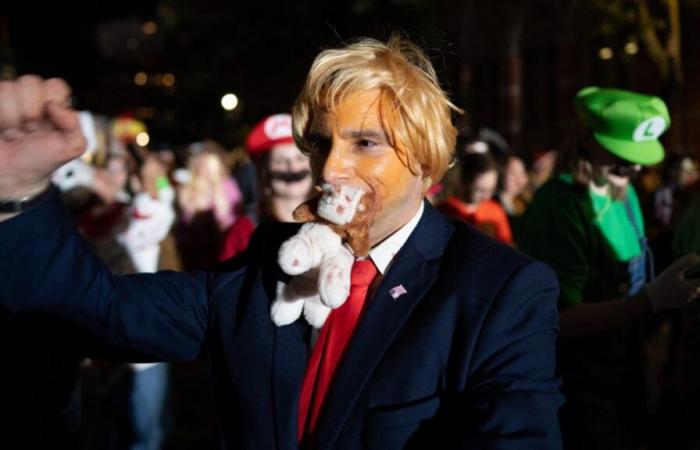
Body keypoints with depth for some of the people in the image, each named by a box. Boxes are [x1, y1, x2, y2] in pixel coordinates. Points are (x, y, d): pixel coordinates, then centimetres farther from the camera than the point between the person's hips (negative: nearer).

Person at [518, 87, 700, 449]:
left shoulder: (623, 193, 4)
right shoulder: (557, 208, -24)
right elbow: (560, 320, -27)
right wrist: (650, 300, -34)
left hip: (623, 386, 8)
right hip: (580, 402, -8)